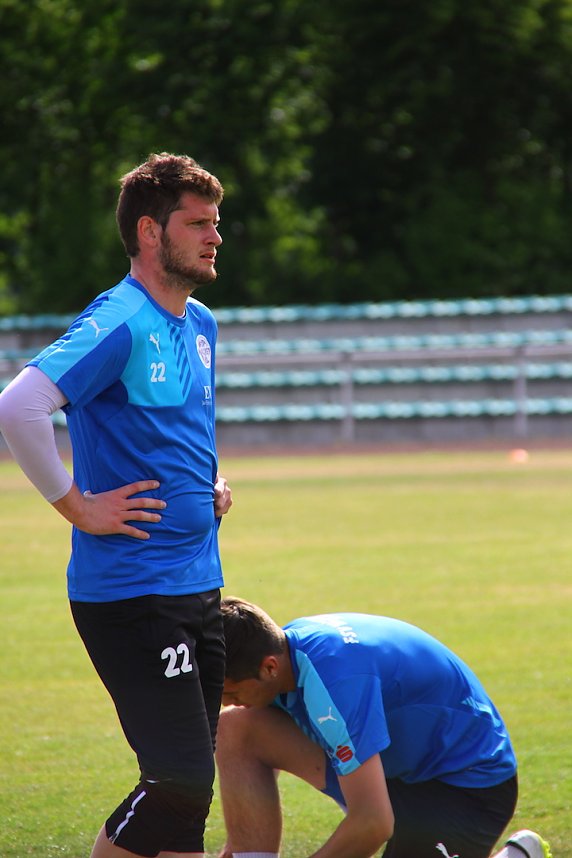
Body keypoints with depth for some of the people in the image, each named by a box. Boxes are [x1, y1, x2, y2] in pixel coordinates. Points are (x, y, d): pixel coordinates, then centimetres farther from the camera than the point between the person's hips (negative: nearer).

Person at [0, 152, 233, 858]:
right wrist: (77, 506, -18)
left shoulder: (200, 325, 14)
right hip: (130, 592, -9)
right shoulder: (118, 325, -14)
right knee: (180, 781, -12)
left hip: (198, 584, 9)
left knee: (186, 782, 9)